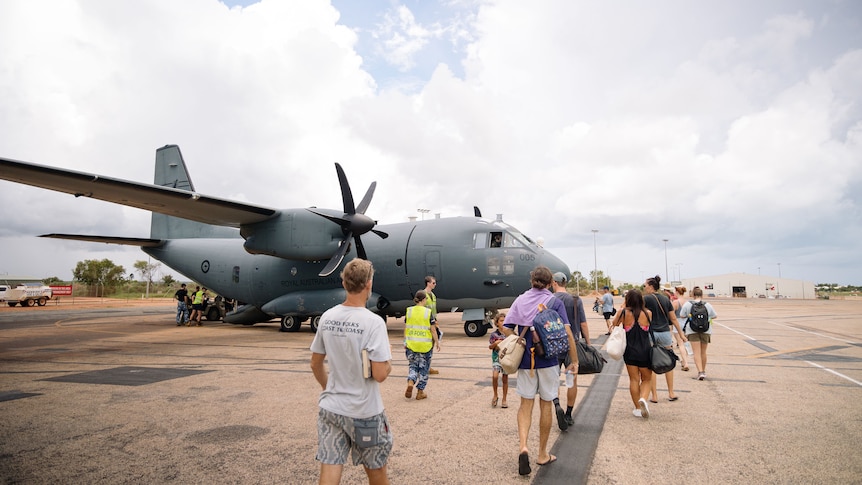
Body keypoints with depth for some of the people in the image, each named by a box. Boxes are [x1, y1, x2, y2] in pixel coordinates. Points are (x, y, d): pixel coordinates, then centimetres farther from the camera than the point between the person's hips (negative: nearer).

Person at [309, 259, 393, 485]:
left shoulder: (327, 317, -2)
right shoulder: (373, 322, -19)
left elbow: (316, 365, 8)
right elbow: (380, 374, -21)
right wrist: (389, 357, -1)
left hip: (330, 408, 4)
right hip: (365, 412, -4)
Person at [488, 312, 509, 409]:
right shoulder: (494, 334, -3)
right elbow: (490, 347, 4)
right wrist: (495, 343, -15)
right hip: (496, 358, -1)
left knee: (505, 379, 8)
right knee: (495, 376, -18)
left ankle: (504, 400, 22)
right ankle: (495, 396, 4)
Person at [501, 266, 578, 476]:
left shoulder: (520, 300, 4)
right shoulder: (555, 302, -3)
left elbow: (506, 329, -2)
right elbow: (567, 332, -11)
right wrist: (574, 360, -4)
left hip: (525, 359, 2)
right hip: (548, 360, -1)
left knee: (526, 404, 11)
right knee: (545, 405, 12)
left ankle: (523, 446, -10)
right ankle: (543, 454, 23)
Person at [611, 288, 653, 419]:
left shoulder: (624, 313, -11)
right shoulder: (648, 313, -10)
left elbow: (615, 323, 8)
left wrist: (622, 308, 9)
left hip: (630, 352, 0)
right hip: (645, 351, 0)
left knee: (634, 380, 12)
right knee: (647, 379, 15)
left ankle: (638, 408, 18)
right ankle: (643, 398, -10)